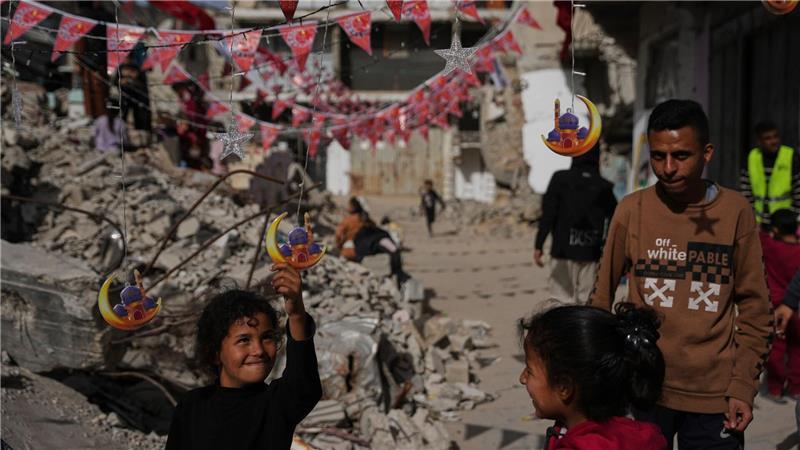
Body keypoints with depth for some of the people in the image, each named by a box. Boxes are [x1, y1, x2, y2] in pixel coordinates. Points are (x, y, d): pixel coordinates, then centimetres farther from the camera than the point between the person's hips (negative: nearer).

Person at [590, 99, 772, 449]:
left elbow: (754, 308, 0)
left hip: (715, 397, 0)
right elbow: (602, 296, 4)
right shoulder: (632, 210, -3)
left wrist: (743, 387, -5)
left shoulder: (735, 211, -4)